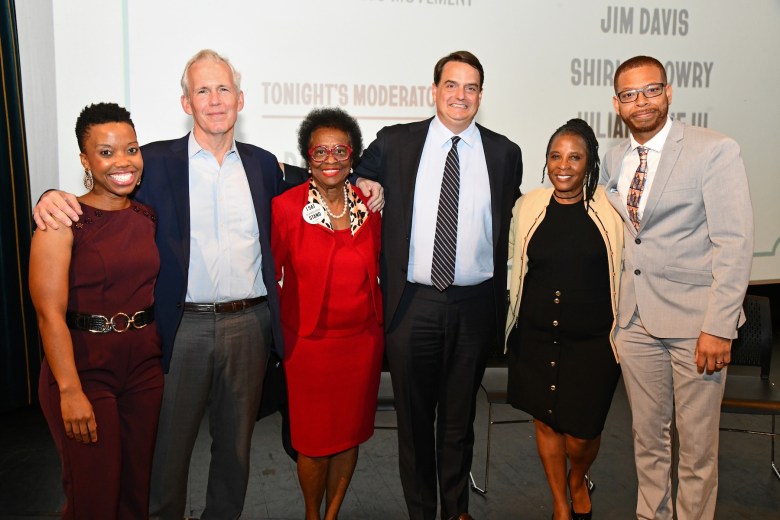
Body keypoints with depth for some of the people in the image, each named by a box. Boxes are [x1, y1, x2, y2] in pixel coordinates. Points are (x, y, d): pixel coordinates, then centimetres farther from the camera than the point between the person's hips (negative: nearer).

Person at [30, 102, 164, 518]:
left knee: (138, 484, 17)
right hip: (84, 367, -5)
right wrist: (70, 391, -20)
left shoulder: (148, 216, 6)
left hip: (145, 363, 5)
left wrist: (163, 354, 6)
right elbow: (49, 312, -16)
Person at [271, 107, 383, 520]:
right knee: (314, 439, 9)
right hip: (309, 342, -3)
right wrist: (280, 331, -3)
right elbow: (269, 274, -2)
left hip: (363, 340, 4)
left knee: (351, 432, 14)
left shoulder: (369, 205, 2)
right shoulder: (285, 207, -9)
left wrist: (378, 322, 9)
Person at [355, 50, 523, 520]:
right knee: (414, 418, 11)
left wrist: (502, 298, 8)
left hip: (475, 305, 1)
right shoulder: (394, 143, 1)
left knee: (460, 417, 15)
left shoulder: (505, 153, 5)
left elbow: (509, 226, 11)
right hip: (412, 302, 0)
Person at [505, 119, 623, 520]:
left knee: (580, 434, 1)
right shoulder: (528, 206, 1)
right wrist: (515, 322, 14)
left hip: (592, 340, -2)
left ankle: (578, 482, 38)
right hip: (536, 337, 2)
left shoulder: (610, 209, -6)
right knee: (546, 422, 13)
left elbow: (626, 272, 3)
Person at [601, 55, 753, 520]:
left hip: (694, 320, -4)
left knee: (697, 443, 7)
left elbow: (735, 243, -12)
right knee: (647, 436, 16)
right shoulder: (613, 160, 9)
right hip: (635, 319, 5)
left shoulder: (715, 151, -8)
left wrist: (719, 327, -16)